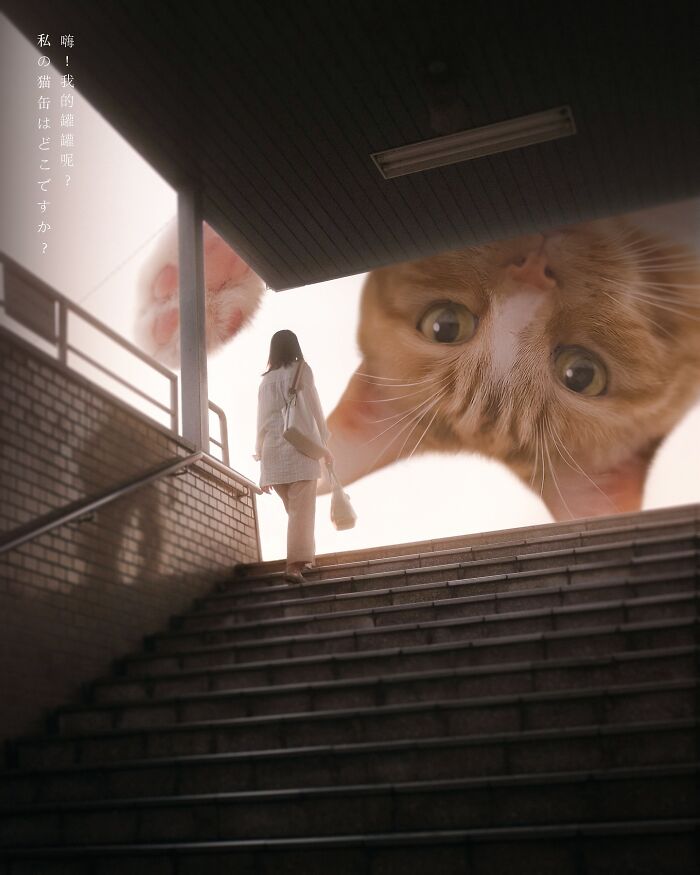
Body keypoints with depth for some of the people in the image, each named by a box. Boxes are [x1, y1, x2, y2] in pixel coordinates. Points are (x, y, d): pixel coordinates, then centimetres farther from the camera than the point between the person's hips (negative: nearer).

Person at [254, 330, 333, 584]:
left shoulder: (266, 380, 15)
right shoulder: (302, 371, 3)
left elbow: (262, 420, 13)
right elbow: (313, 410, -2)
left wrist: (262, 458, 16)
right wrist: (323, 445, 4)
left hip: (272, 452, 5)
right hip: (299, 448, -5)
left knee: (294, 509, 17)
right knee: (302, 510, -7)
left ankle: (305, 556, 23)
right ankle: (295, 564, -18)